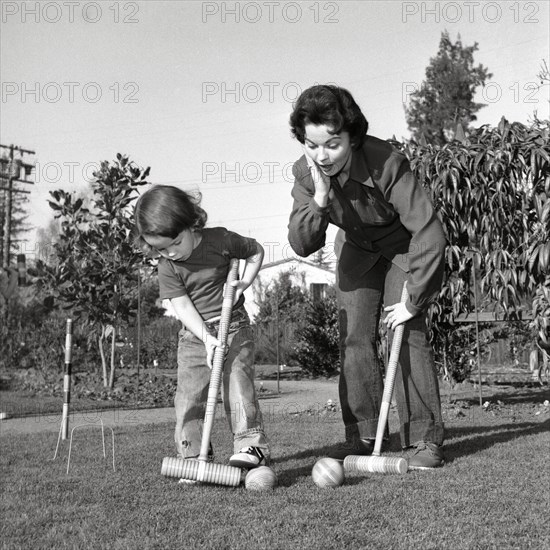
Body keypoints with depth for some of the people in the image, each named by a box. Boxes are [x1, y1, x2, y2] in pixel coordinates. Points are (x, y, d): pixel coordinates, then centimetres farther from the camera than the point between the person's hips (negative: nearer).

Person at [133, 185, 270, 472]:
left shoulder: (221, 240, -11)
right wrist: (206, 338, -22)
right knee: (189, 392, -4)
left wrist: (244, 282, -9)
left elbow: (256, 251, 6)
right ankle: (193, 455, 2)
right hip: (195, 333, 2)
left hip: (233, 324, -2)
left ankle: (251, 444, -3)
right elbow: (182, 305, -13)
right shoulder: (167, 267, -8)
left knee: (237, 381, -11)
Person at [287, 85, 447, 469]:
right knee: (354, 338, -3)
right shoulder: (305, 173, -21)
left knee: (409, 334, -14)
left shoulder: (387, 163, -37)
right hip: (357, 250, 5)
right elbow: (302, 245, -21)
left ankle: (425, 440, -8)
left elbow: (429, 234, -35)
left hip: (405, 248, -4)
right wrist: (319, 199, -39)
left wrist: (413, 299, -28)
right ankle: (362, 436, 5)